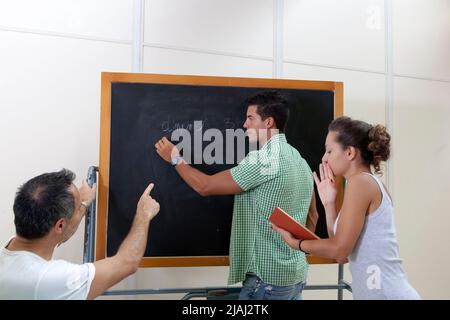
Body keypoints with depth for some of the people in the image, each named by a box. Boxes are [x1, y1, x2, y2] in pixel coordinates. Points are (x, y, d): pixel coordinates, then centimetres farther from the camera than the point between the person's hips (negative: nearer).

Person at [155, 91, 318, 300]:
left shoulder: (265, 158, -20)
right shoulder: (300, 161, 7)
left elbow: (206, 186, -16)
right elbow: (312, 216, 15)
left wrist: (175, 158, -3)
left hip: (269, 277, -8)